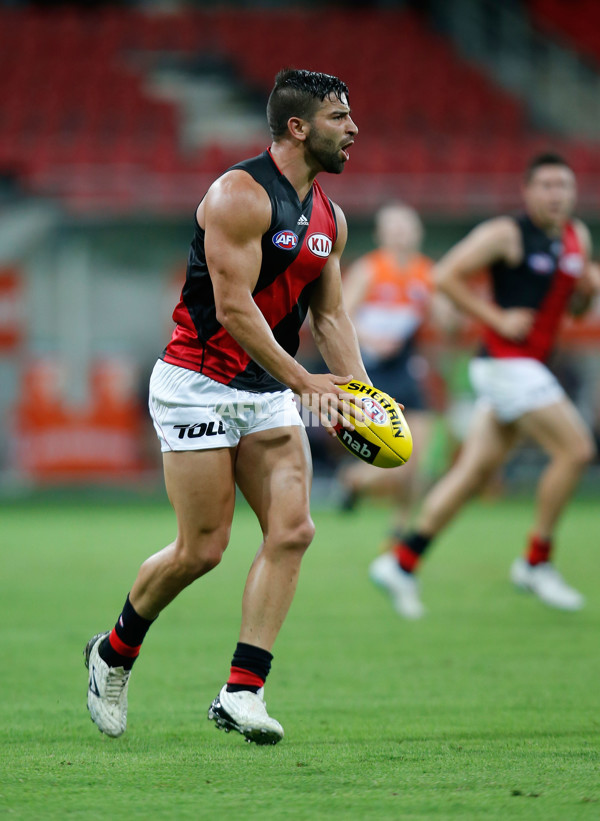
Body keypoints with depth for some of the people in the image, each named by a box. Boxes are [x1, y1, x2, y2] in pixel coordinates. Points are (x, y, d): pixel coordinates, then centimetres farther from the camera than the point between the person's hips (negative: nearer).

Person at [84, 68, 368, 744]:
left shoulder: (329, 218, 10)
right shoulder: (241, 195, -16)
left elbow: (329, 316, 15)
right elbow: (233, 309, -21)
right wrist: (302, 381, -23)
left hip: (268, 394, 8)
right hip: (198, 386, -8)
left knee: (292, 530, -9)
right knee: (202, 549, -5)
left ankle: (241, 692, -7)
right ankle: (115, 652, 21)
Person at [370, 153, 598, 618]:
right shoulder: (506, 234, -9)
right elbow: (447, 275, -10)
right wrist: (499, 318, -14)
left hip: (529, 366, 8)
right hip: (507, 362, -8)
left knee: (476, 470, 7)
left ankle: (401, 562, 11)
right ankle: (536, 562, -3)